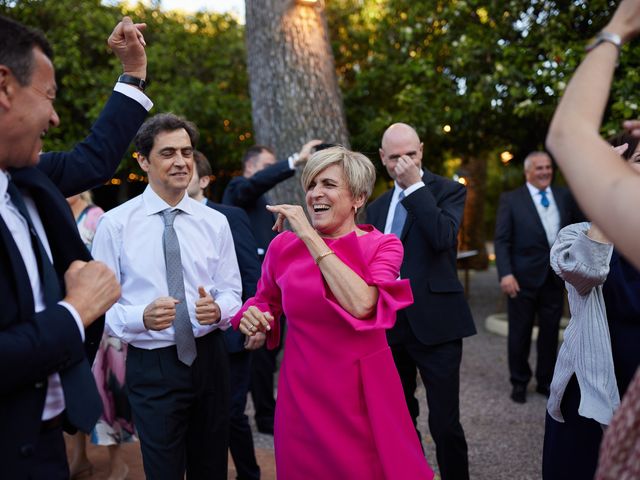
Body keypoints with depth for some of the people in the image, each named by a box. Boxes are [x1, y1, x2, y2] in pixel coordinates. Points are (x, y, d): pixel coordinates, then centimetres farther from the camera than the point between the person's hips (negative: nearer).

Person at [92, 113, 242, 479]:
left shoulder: (216, 222, 3)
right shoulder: (115, 224, -6)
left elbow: (231, 291, 6)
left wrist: (217, 309, -16)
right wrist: (142, 317, -25)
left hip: (209, 358, 3)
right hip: (152, 366, -3)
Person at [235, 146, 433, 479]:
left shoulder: (383, 246, -8)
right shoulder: (283, 246, -1)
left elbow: (361, 304, -27)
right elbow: (266, 301, 16)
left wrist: (311, 239, -23)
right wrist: (252, 315, -8)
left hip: (363, 390, -2)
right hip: (301, 390, 2)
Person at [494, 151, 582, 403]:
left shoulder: (564, 196, 7)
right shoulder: (510, 199, -4)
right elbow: (501, 240, -9)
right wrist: (506, 273, -18)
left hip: (555, 276, 3)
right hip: (524, 277, -3)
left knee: (550, 332, 11)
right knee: (520, 333, 8)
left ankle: (546, 381, 27)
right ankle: (519, 382, 24)